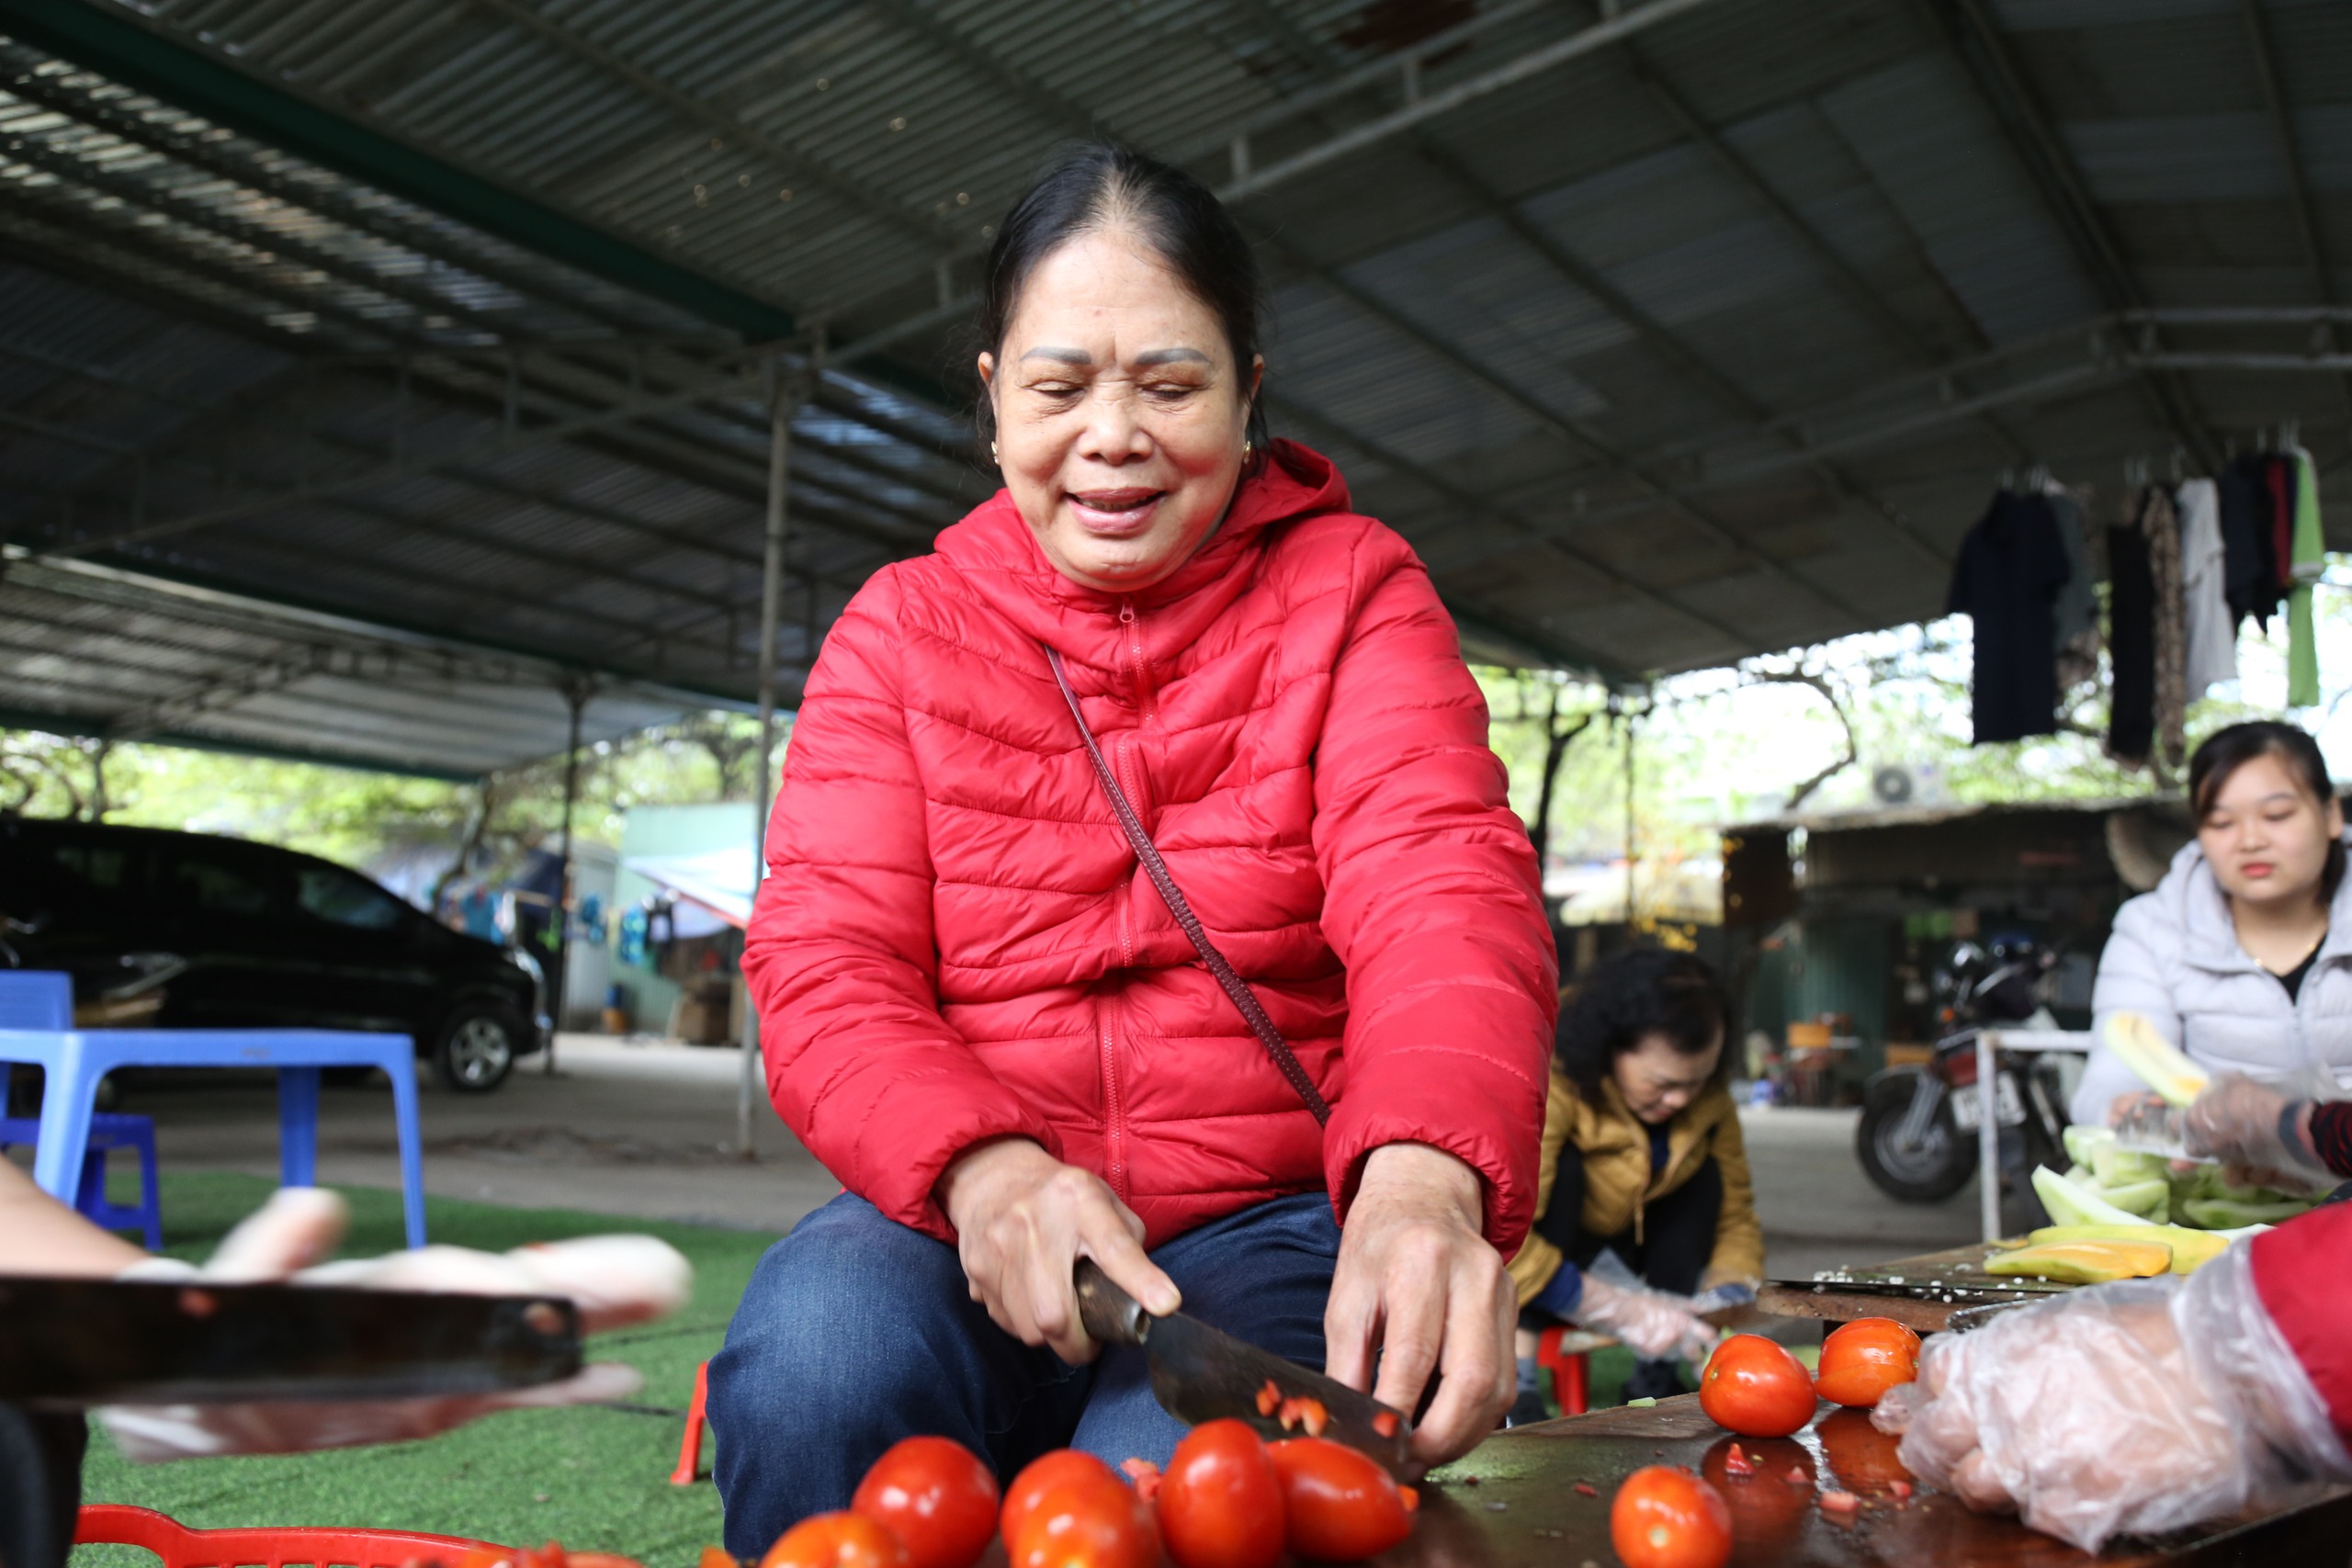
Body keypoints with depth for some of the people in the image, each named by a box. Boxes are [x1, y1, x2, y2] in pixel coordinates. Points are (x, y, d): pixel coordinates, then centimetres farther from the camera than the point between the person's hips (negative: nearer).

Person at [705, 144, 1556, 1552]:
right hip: (959, 1216, 2)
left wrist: (1423, 1175, -34)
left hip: (1272, 1225, -1)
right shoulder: (902, 630, 7)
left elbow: (1445, 894, -12)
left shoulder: (1350, 590, 4)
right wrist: (982, 1168, -25)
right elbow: (825, 962, -3)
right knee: (818, 1356, -30)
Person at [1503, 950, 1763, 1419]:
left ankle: (1657, 1376, -14)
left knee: (1704, 1173, -18)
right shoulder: (1550, 1087, -36)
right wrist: (1623, 1310, -42)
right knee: (1561, 1165, -34)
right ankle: (1517, 1377, -33)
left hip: (1631, 1229, 6)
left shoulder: (1707, 1098, -16)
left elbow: (1736, 1213, -9)